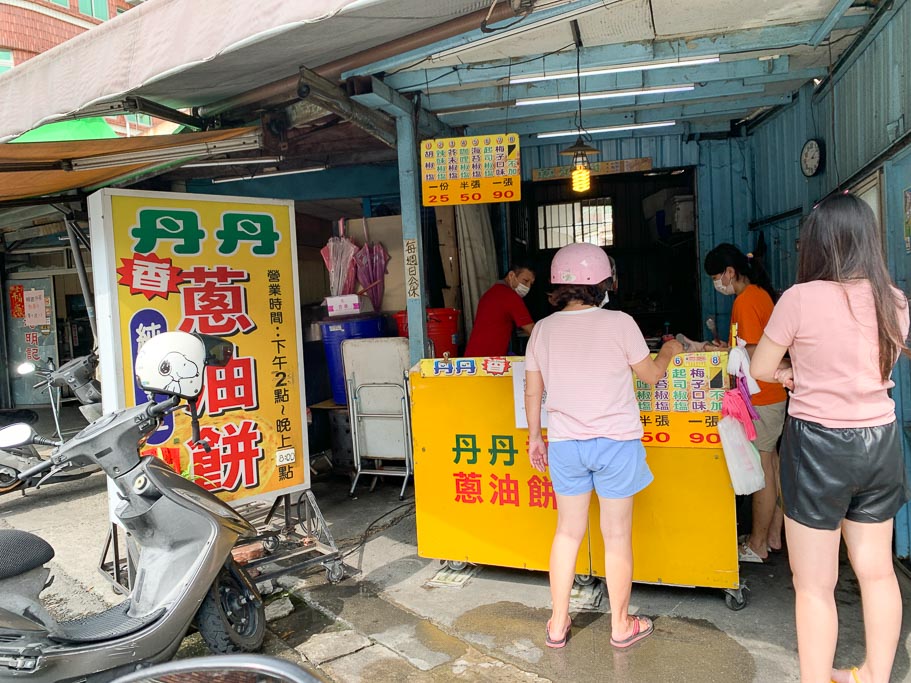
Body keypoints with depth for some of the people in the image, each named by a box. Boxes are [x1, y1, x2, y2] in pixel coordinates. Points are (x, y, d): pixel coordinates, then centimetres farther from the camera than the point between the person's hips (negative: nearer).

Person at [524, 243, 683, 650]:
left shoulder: (544, 329, -1)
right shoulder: (618, 323, -10)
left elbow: (532, 391, 4)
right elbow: (651, 375, 2)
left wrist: (534, 437, 16)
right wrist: (669, 352, 22)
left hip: (564, 444, 3)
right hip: (616, 442, -3)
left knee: (568, 532, 15)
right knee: (617, 535, 10)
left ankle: (558, 624, 24)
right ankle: (621, 625, 26)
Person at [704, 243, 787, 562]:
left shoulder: (745, 300, -17)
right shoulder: (763, 294, 13)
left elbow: (752, 354, -22)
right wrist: (726, 348, 13)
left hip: (759, 399, -10)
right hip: (775, 394, 10)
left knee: (761, 471, -1)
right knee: (772, 465, 16)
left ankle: (757, 546, 10)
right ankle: (774, 536, 28)